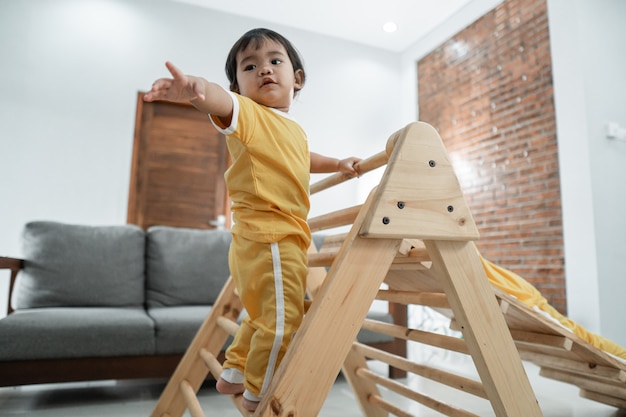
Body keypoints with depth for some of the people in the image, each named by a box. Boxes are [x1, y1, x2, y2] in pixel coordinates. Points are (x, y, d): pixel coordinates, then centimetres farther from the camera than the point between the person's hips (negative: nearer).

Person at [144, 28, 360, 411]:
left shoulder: (296, 131, 18)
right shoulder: (247, 114, -9)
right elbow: (221, 102, -33)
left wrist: (337, 164, 42)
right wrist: (196, 88, -54)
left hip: (286, 239, 10)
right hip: (269, 237, -10)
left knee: (266, 317, 24)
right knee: (282, 321, -3)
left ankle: (233, 374, 41)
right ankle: (257, 396, 18)